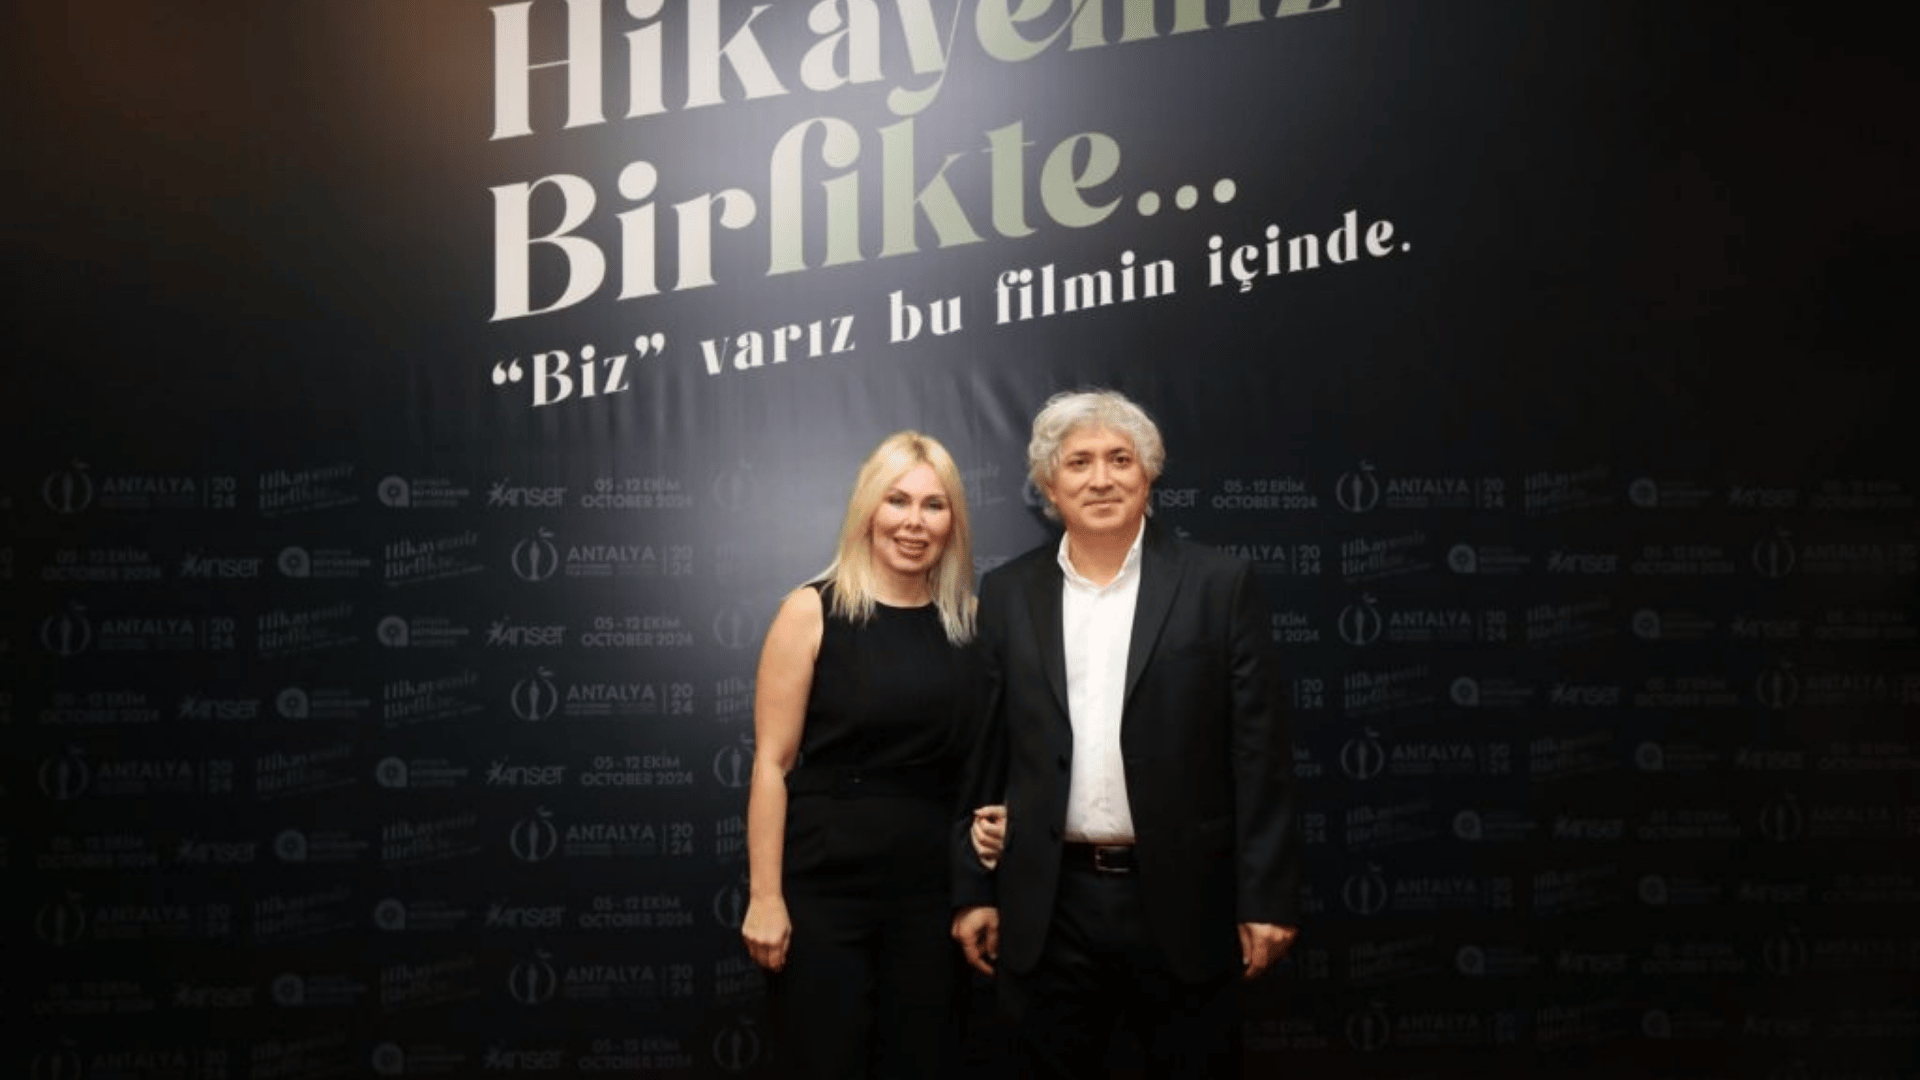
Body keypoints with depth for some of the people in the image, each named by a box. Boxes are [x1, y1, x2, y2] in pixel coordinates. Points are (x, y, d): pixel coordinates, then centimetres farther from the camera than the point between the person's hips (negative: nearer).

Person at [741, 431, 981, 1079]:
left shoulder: (969, 621, 5)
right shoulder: (813, 611, -6)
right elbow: (772, 762, -8)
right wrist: (765, 897, -12)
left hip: (930, 891, 4)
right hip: (824, 890, -3)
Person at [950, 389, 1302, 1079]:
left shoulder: (1219, 584, -2)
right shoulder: (1009, 594, 5)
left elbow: (1259, 752, -4)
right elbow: (985, 750, 7)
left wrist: (1267, 897, -7)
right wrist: (973, 887, 6)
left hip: (1182, 900, -2)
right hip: (1048, 906, 2)